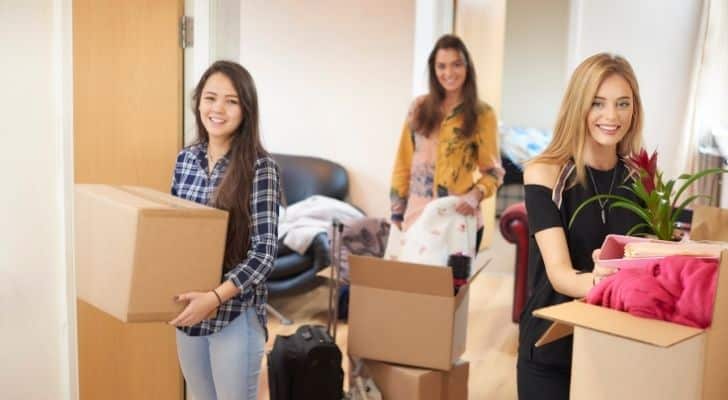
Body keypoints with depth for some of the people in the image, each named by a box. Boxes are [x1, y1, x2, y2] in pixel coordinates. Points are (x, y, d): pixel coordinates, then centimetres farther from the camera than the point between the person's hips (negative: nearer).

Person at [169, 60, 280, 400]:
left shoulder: (259, 167, -15)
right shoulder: (186, 158, 2)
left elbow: (264, 251, -17)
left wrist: (216, 297, -27)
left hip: (235, 313, -5)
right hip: (188, 308, 6)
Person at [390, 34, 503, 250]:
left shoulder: (482, 114, -2)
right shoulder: (419, 107, 5)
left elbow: (493, 172, 1)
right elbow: (403, 165, 8)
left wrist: (476, 195, -18)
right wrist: (397, 213, 6)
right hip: (417, 218, 2)